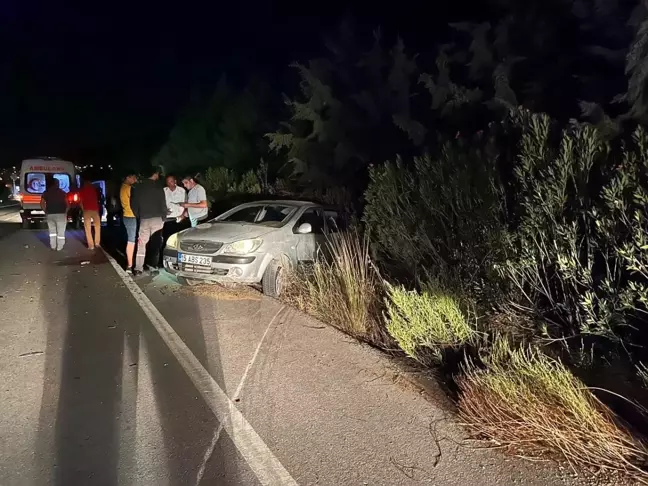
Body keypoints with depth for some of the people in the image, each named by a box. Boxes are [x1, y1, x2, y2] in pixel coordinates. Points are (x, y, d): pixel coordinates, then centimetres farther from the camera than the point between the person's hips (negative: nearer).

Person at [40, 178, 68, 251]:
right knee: (61, 232, 5)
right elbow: (67, 204, -5)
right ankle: (59, 247, 7)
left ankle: (53, 246, 18)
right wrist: (66, 212, 7)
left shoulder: (46, 192, 7)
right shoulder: (62, 192, 0)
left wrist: (46, 211, 8)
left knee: (52, 231, 18)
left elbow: (42, 203, -1)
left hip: (50, 214, 3)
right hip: (61, 214, -3)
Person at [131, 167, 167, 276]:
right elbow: (163, 205, -6)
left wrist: (138, 216, 18)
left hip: (143, 219, 4)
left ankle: (138, 268, 2)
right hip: (156, 219, -3)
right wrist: (163, 218, 6)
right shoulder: (158, 188, -7)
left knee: (141, 243, 6)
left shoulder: (139, 187, 7)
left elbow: (134, 204, 10)